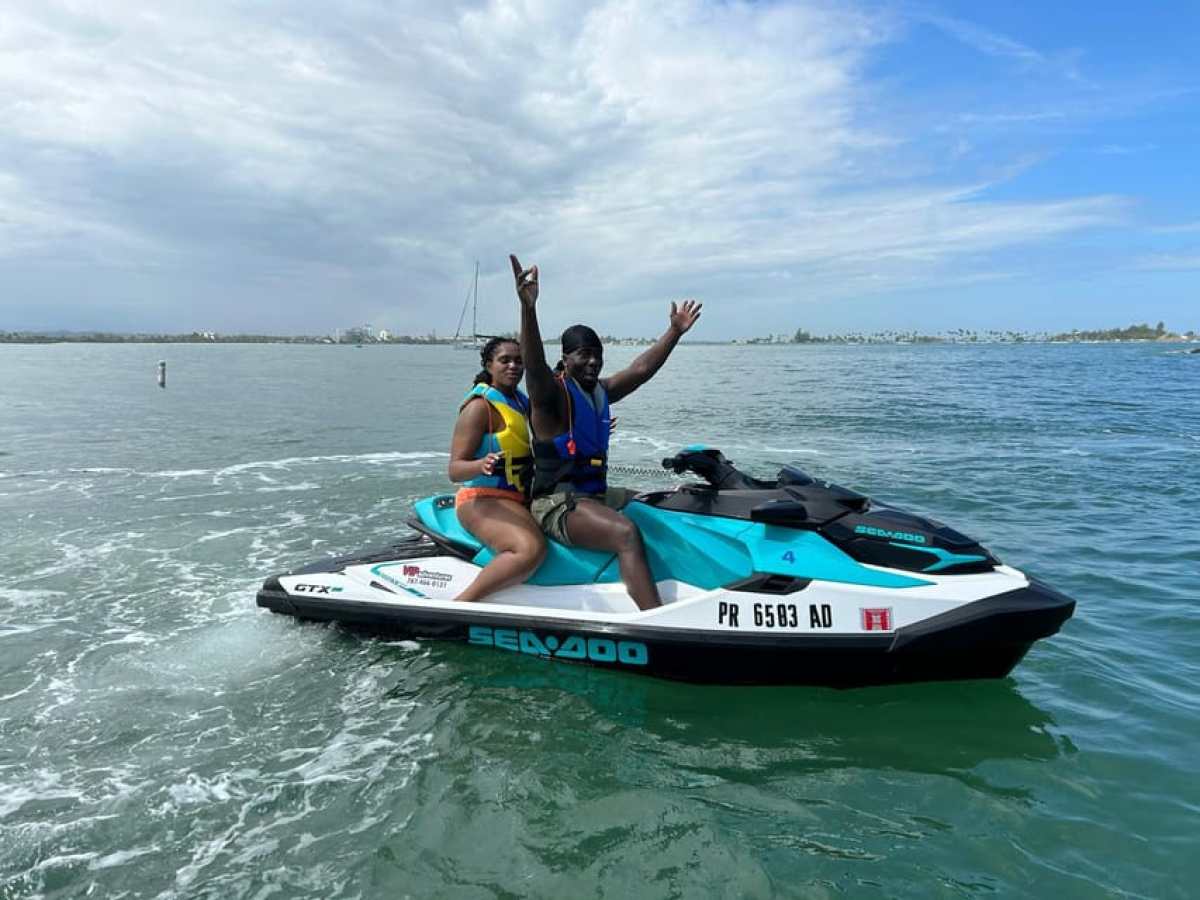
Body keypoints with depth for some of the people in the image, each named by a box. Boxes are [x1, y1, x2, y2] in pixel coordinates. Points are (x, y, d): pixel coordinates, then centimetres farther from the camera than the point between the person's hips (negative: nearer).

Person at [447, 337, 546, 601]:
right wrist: (481, 465, -37)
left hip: (521, 498, 9)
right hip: (483, 500, -9)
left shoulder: (522, 401, 15)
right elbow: (454, 470, -15)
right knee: (531, 549, -33)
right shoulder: (480, 406, -10)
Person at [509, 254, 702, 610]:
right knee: (626, 533, -32)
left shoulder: (602, 392, 16)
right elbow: (534, 365, -30)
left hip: (597, 493, 10)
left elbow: (641, 368, 19)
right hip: (557, 502, -10)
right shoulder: (553, 393, -10)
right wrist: (528, 308, -46)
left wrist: (675, 331, 18)